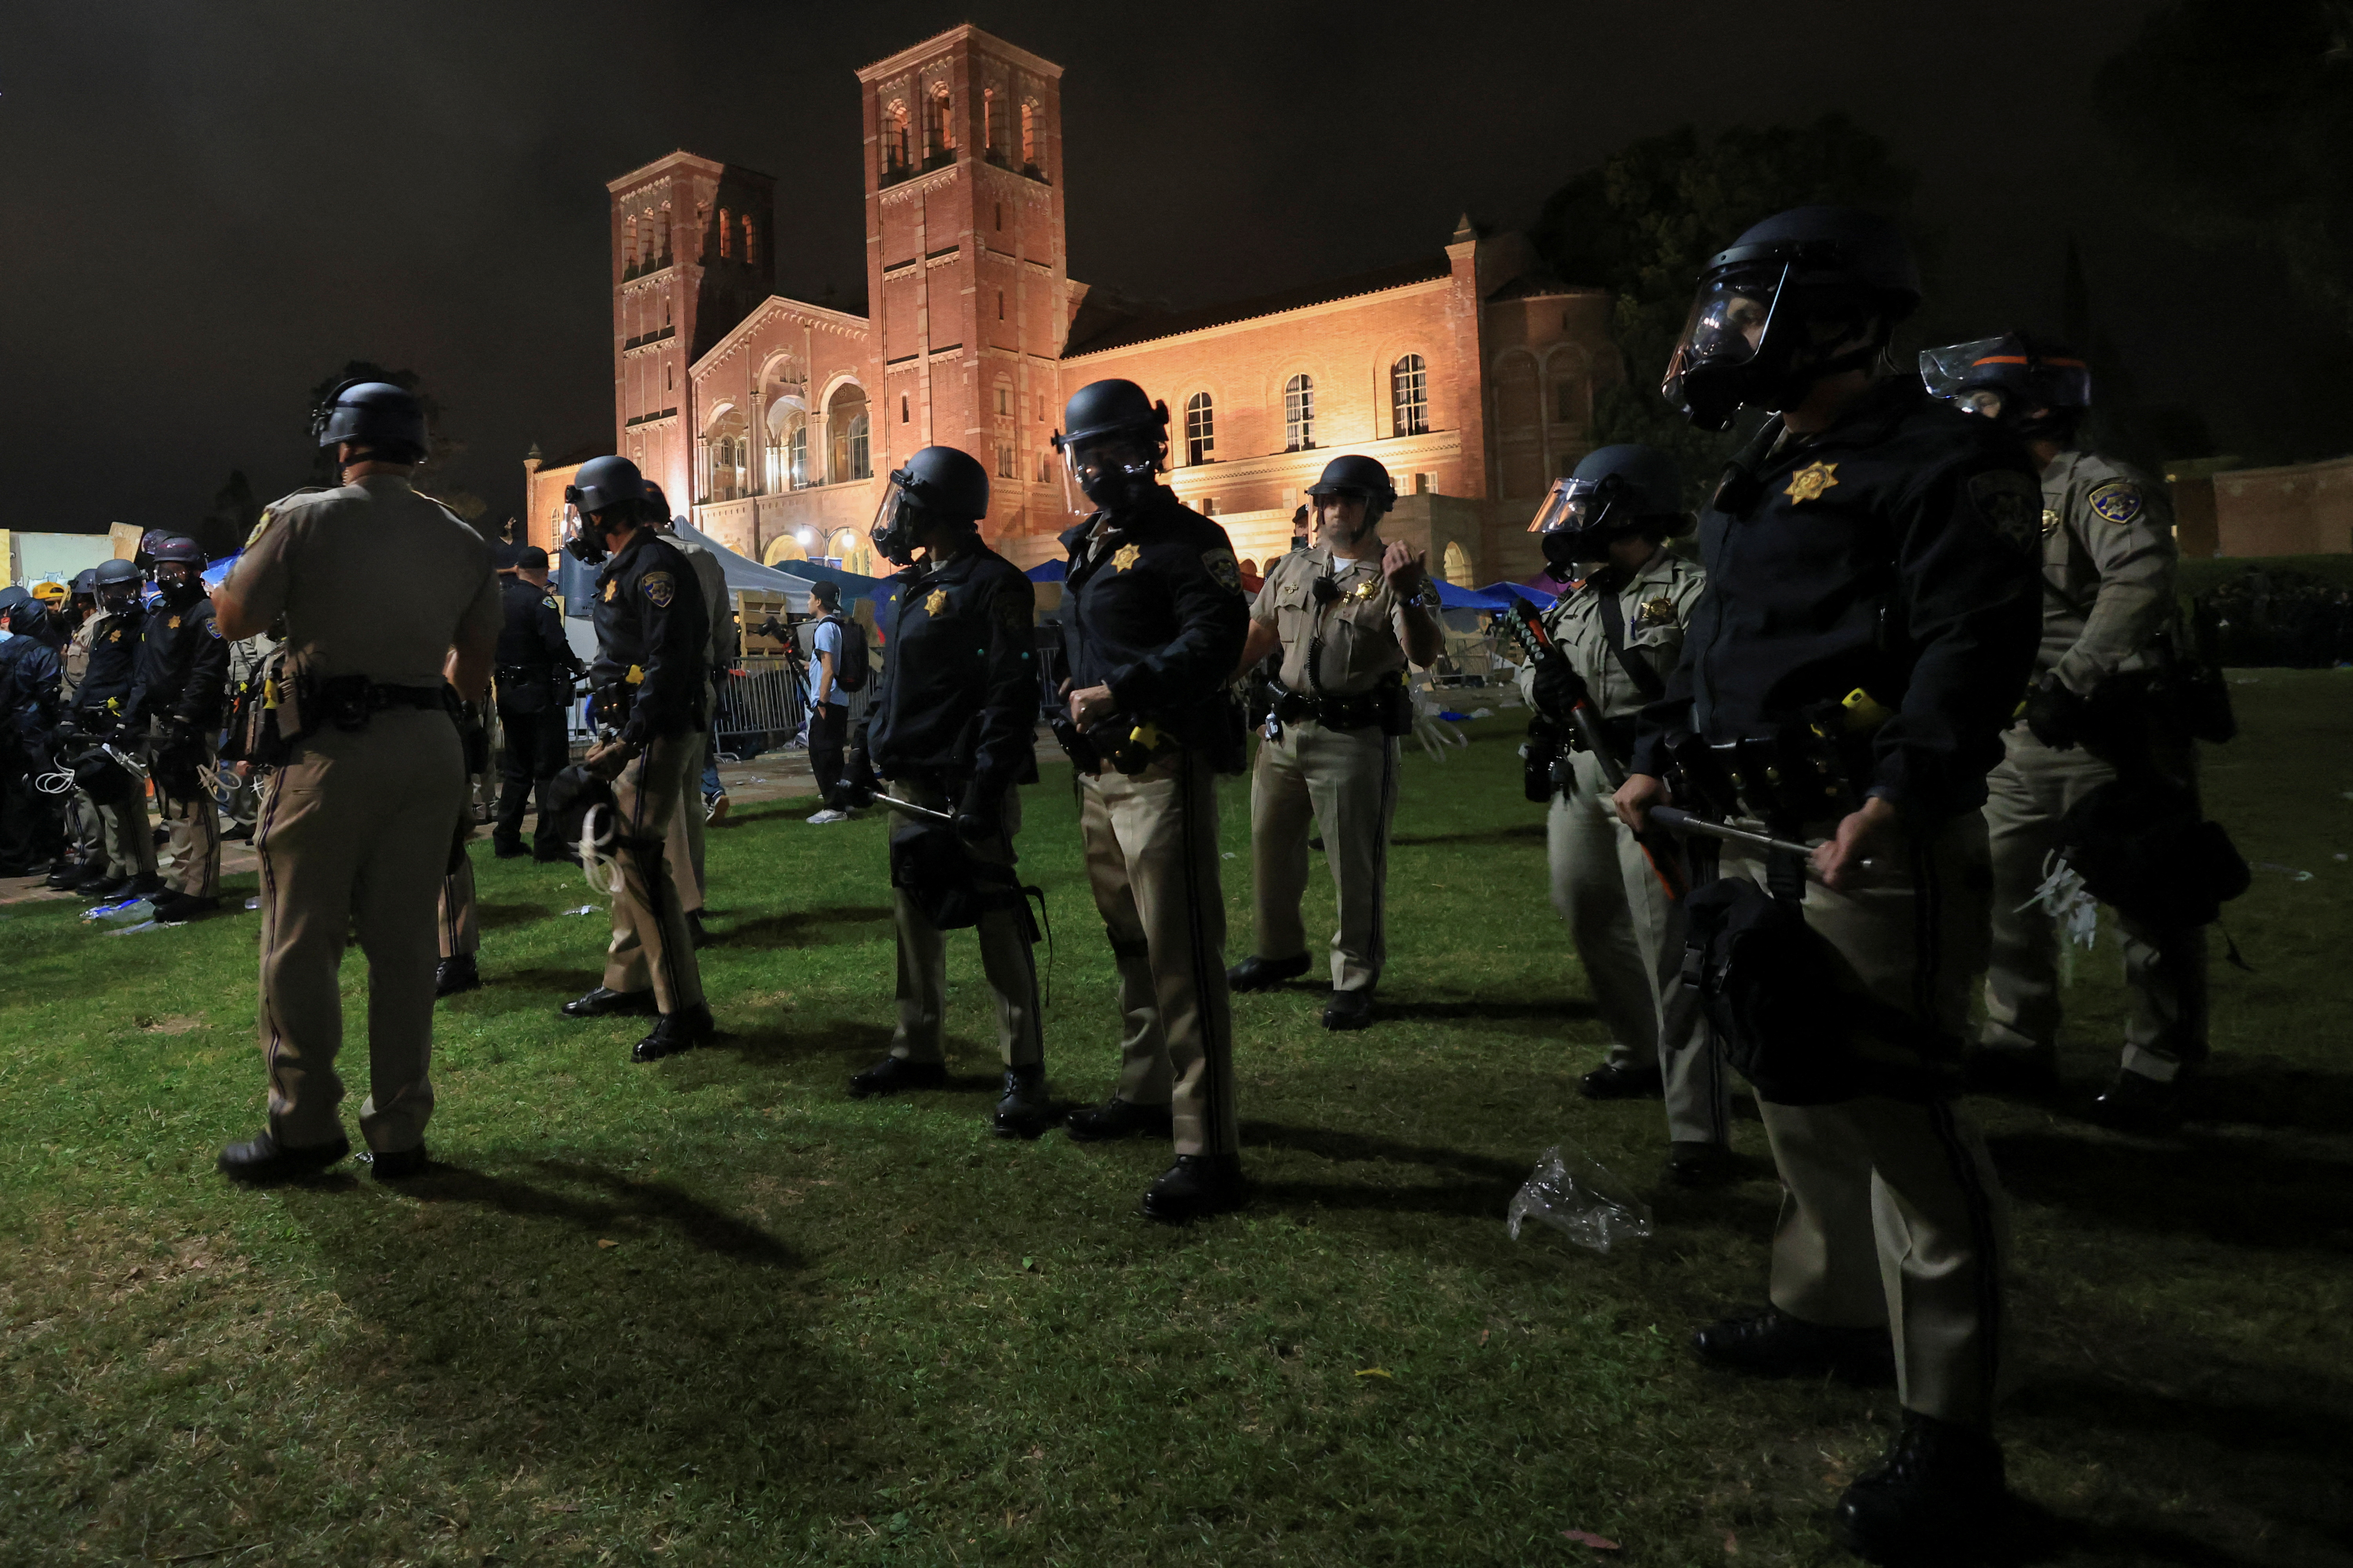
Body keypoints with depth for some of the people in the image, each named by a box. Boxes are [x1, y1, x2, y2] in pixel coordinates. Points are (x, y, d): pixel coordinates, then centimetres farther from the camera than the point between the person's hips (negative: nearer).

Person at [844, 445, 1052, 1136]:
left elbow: (1012, 694, -18)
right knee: (914, 916, 15)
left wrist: (987, 787, -23)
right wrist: (868, 753, 19)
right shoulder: (914, 584, 17)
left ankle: (1025, 1076, 0)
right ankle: (918, 1051, 29)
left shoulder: (994, 585, -11)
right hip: (911, 785, 9)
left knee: (998, 925, -6)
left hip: (967, 787, -9)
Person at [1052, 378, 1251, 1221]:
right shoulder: (1088, 548, 19)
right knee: (1131, 945, 19)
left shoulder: (1185, 540, -8)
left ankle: (1209, 1151, -5)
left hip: (1162, 771, -9)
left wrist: (1119, 692, -29)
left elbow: (1214, 641, -22)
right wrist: (1072, 709, 14)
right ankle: (1145, 1092, 36)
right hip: (1099, 775, 10)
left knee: (1182, 956, -10)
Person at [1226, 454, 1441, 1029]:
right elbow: (1256, 636, 18)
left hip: (1354, 740, -6)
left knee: (1356, 866, 0)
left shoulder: (1398, 578, -6)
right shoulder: (1294, 568, 12)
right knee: (1270, 848, 17)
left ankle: (1355, 981, 15)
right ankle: (1280, 952, 38)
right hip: (1285, 730, 6)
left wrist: (1409, 595, -36)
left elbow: (1424, 654, -20)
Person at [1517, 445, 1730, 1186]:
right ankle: (1640, 1055, 40)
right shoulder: (1576, 598, 15)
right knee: (1592, 924, 18)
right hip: (1579, 782, 8)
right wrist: (1539, 681, -2)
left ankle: (1699, 1127, -6)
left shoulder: (1685, 590, -9)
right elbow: (1531, 663, 21)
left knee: (1669, 947, -11)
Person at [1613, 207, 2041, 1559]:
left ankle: (1951, 1435, 7)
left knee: (1896, 1110, -6)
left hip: (1878, 849, -10)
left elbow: (1975, 644, -21)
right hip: (1768, 837, 10)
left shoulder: (1938, 463, -10)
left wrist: (1897, 797, -33)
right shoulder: (1764, 480, 19)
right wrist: (1661, 757, 18)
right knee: (1795, 1085, 19)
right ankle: (1831, 1308, 39)